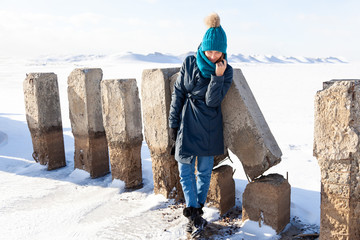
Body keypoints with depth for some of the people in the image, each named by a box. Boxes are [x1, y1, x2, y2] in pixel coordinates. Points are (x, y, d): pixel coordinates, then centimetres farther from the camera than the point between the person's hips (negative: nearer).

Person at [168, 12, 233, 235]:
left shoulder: (226, 71, -6)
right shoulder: (190, 63, -3)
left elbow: (213, 101, -13)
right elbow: (178, 93, 1)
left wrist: (218, 76, -24)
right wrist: (173, 123, 1)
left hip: (209, 127, -1)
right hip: (186, 124, 1)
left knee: (205, 171, 8)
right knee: (186, 170, 1)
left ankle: (196, 210, 25)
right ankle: (193, 210, 12)